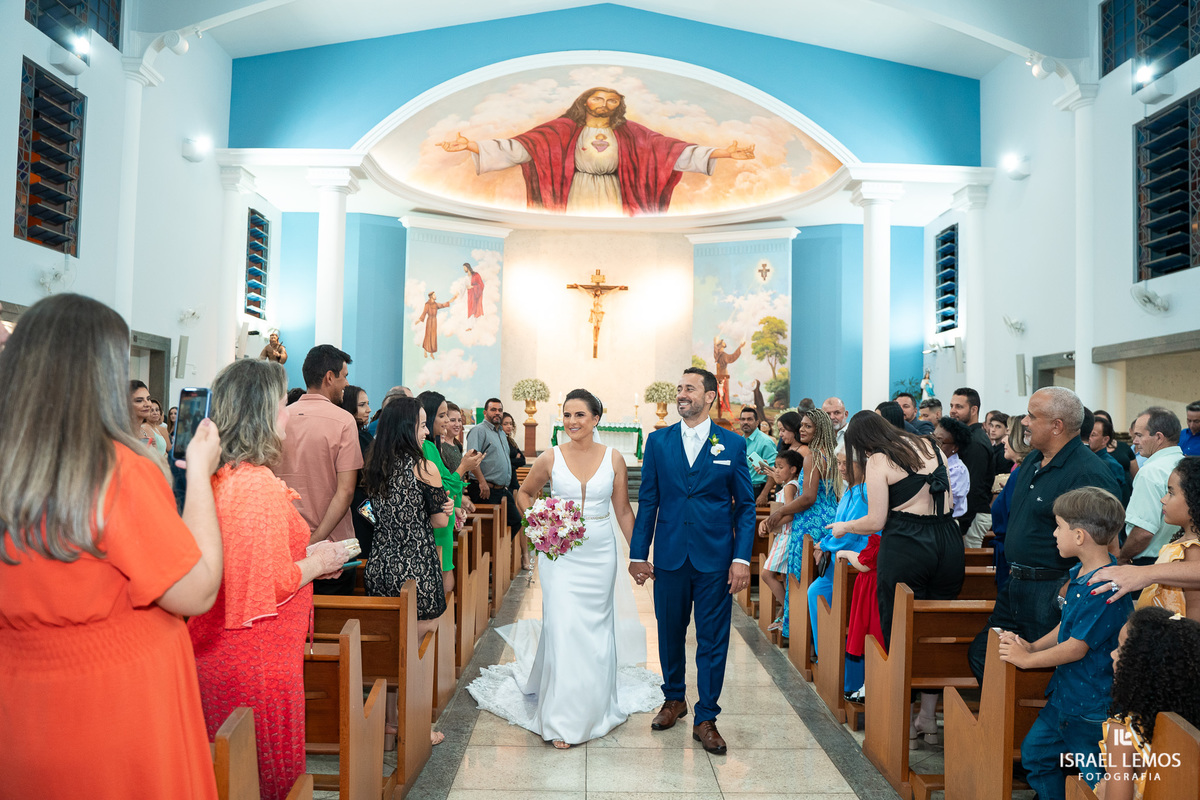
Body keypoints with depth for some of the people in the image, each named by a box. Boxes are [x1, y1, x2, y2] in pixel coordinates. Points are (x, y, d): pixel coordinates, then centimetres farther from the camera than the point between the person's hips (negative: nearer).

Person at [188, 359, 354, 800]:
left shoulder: (219, 477, 5)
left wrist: (305, 557, 13)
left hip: (216, 648, 9)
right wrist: (318, 562, -8)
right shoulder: (261, 484, -24)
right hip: (257, 660, -9)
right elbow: (271, 585, -24)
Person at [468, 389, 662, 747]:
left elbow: (623, 509, 5)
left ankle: (596, 703, 35)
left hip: (601, 554, 2)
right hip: (561, 554, -1)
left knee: (597, 628, 13)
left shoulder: (613, 458, -2)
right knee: (564, 628, -5)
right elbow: (524, 494, 12)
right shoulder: (550, 458, -4)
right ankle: (562, 718, 9)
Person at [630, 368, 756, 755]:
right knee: (670, 634, 15)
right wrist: (638, 554, 1)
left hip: (715, 560, -1)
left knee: (713, 641, 5)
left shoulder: (733, 444, 0)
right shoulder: (658, 441, 4)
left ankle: (706, 719, 20)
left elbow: (745, 506, 1)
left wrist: (742, 558, -7)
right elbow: (647, 501, 5)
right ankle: (674, 699, 37)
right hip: (670, 557, 2)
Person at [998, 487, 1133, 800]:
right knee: (1035, 752, 19)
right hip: (1065, 692, 10)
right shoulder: (1080, 573, 3)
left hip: (1091, 704, -9)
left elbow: (1076, 647, -23)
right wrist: (1033, 646, 2)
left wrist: (1027, 659, -12)